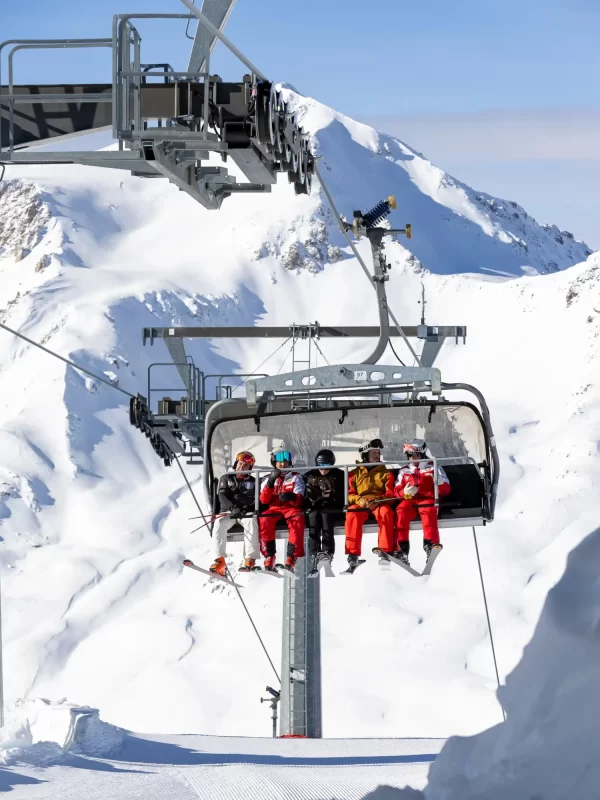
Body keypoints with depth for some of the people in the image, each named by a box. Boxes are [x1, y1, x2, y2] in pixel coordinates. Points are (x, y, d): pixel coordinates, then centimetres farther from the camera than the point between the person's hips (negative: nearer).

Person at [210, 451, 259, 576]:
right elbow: (222, 496, 3)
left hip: (246, 513, -1)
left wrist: (245, 509, -13)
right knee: (220, 524, -33)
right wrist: (233, 508, -17)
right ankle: (220, 560, -37)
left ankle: (250, 560, -42)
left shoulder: (252, 482, 18)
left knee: (251, 522, -36)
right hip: (228, 512, 1)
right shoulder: (226, 478, 17)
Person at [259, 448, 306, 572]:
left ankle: (291, 558, -38)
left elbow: (299, 501, -2)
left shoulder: (296, 477, 10)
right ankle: (269, 557, -30)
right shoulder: (268, 479, 15)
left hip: (291, 507, -1)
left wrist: (291, 497, -27)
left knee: (297, 520, -36)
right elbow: (264, 500, -1)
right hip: (274, 508, 1)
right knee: (264, 520, -33)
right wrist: (271, 482, -15)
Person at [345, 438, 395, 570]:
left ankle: (386, 550, -39)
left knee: (386, 512, -37)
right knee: (352, 515, -35)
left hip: (379, 503, 0)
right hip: (360, 504, 0)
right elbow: (349, 494, 11)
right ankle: (353, 554, -38)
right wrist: (359, 500, -12)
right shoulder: (355, 474, 19)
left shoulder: (386, 473, 19)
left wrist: (378, 500, -14)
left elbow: (390, 493, 7)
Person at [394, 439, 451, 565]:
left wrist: (439, 480, -16)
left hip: (428, 499, -2)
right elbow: (397, 491, 14)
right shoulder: (404, 471, 22)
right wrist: (405, 492, -10)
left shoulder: (433, 468, 13)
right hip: (410, 500, 2)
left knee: (427, 509, -38)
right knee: (401, 511, -32)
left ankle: (431, 543, -48)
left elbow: (446, 490, 6)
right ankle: (401, 548, -38)